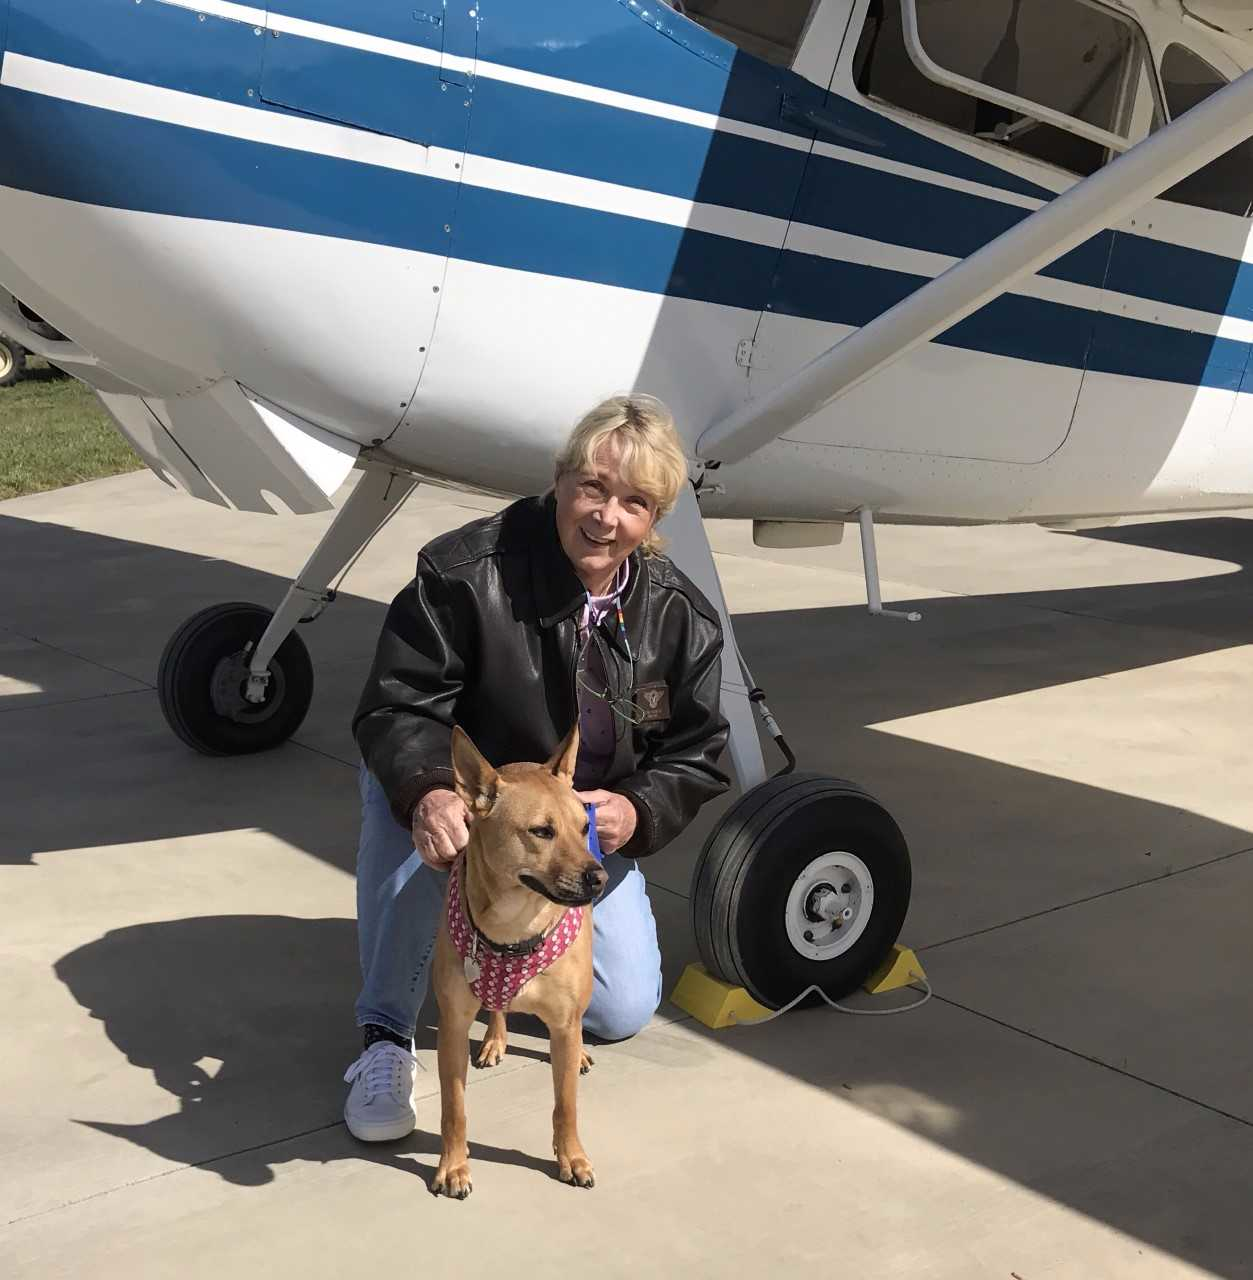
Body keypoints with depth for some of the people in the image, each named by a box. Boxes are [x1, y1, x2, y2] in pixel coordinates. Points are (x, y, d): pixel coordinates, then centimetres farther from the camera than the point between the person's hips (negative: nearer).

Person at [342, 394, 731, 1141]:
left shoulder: (682, 618, -13)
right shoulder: (466, 571, -26)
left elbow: (694, 759, -5)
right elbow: (398, 707, -26)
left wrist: (635, 811, -27)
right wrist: (428, 793, -48)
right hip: (465, 803, -3)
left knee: (624, 1011, -3)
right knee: (405, 810, -41)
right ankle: (386, 1036, -23)